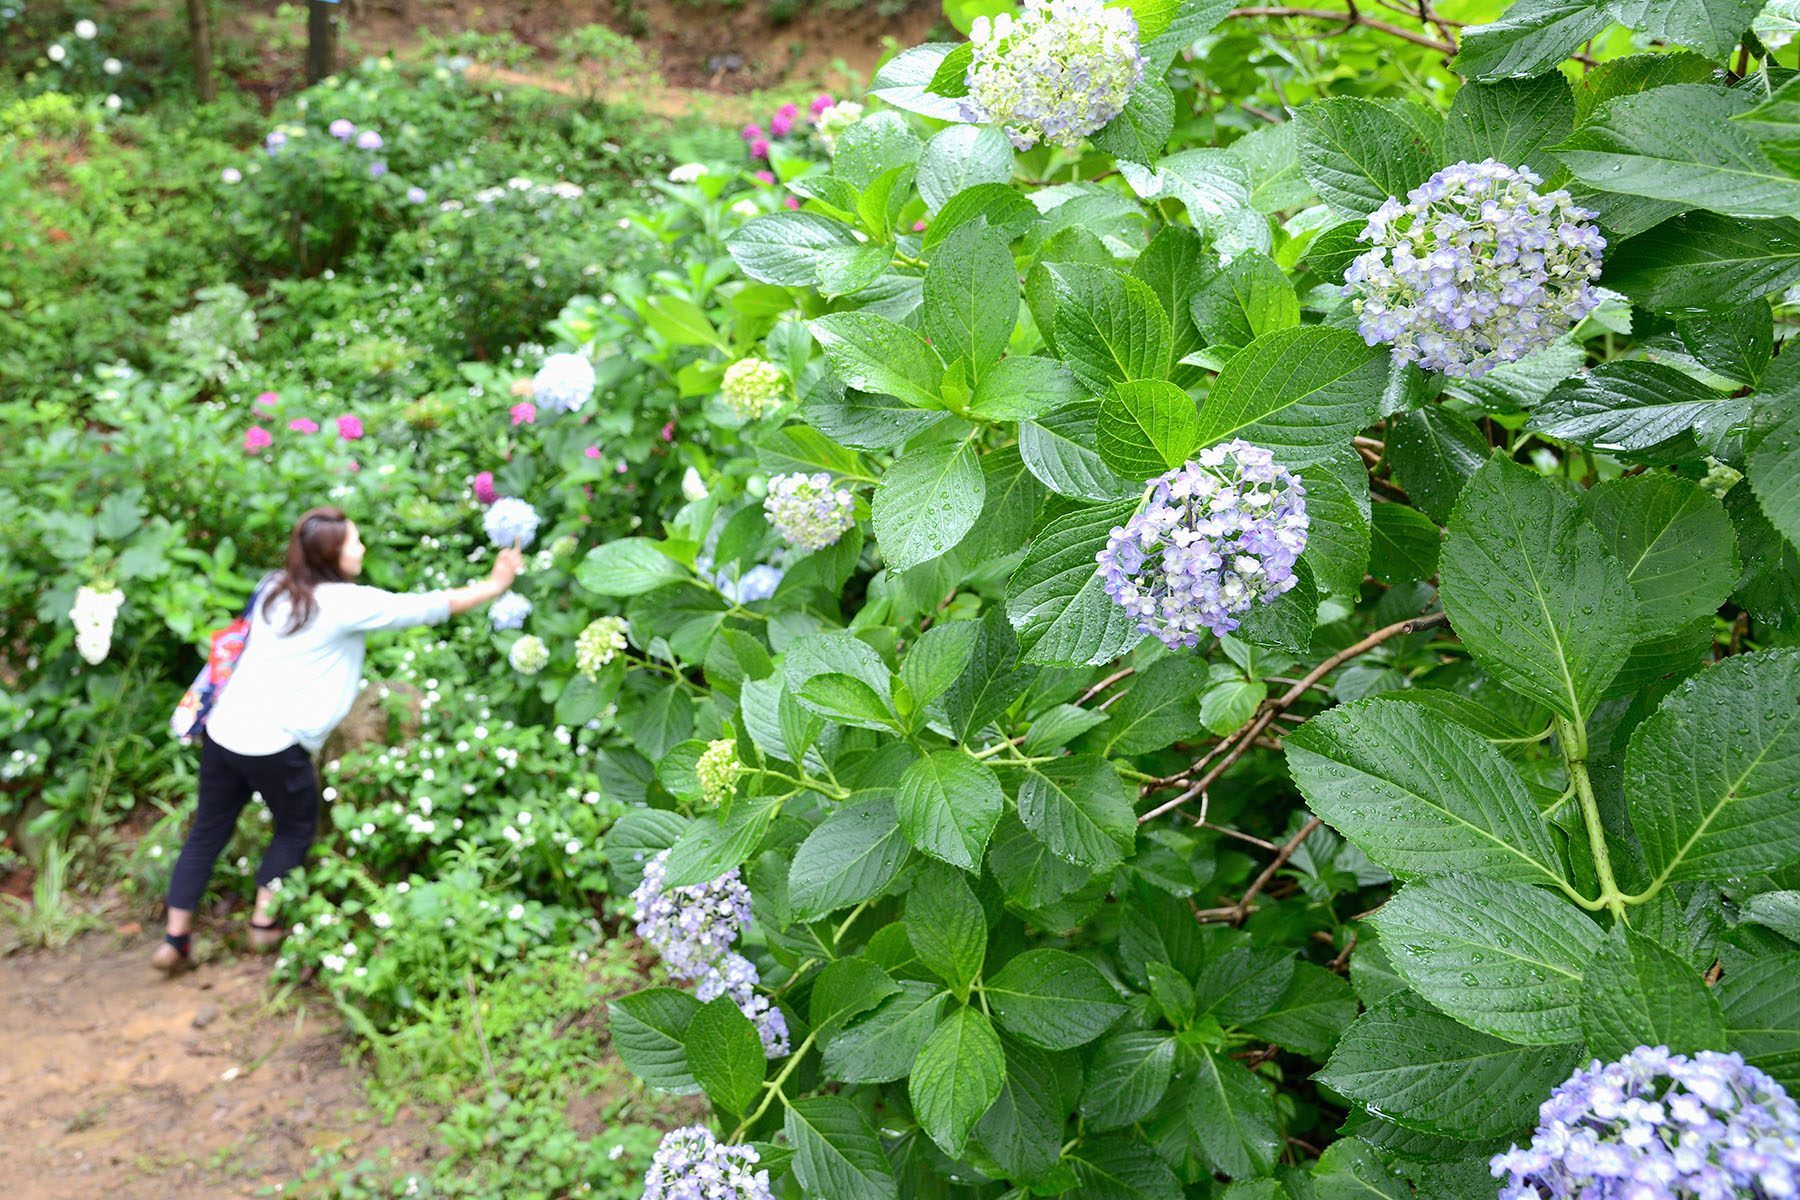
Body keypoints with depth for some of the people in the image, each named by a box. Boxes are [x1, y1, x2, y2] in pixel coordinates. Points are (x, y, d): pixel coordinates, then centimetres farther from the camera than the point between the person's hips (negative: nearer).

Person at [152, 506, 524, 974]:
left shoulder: (276, 588, 8)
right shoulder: (345, 603, -12)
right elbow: (428, 607, -9)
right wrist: (495, 585, 0)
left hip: (223, 729, 7)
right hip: (274, 743, -7)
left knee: (207, 833, 16)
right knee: (296, 829, 18)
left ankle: (175, 940, 21)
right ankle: (264, 923, 24)